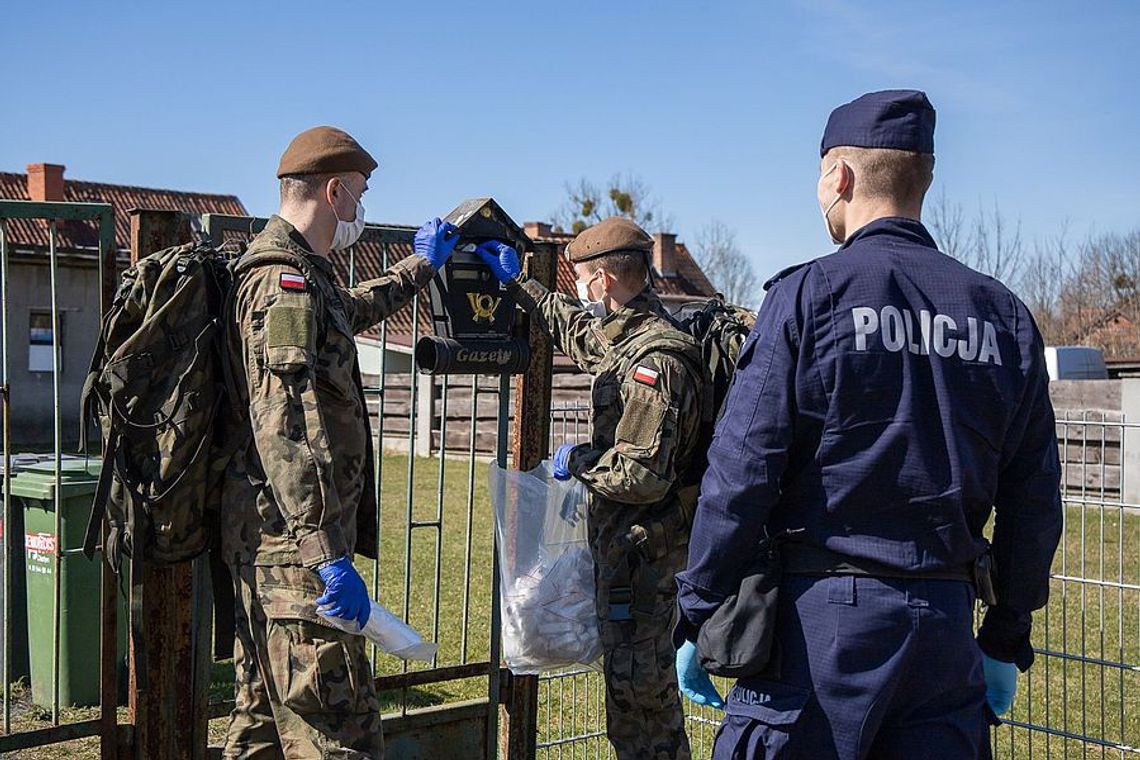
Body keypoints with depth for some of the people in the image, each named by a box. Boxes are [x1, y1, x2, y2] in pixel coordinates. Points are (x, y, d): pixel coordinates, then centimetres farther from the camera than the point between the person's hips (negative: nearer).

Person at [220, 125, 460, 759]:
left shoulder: (295, 273, 19)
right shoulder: (287, 281, -14)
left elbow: (354, 309, 44)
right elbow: (287, 430, -24)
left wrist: (422, 265, 54)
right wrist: (329, 556, -28)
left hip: (268, 539, 11)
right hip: (296, 541, -11)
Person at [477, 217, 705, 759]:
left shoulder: (656, 362, -23)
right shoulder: (628, 335, 7)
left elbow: (640, 477, -27)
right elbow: (576, 331, 30)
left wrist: (576, 461, -11)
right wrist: (517, 282, 32)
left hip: (641, 546, -10)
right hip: (625, 538, 10)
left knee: (636, 681, 0)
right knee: (645, 677, 19)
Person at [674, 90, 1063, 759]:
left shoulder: (808, 295, -6)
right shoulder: (1005, 315, 8)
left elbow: (741, 472, -10)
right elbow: (1034, 501, 10)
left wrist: (698, 621, -1)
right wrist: (1008, 641, 18)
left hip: (822, 613, -4)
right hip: (945, 622, 5)